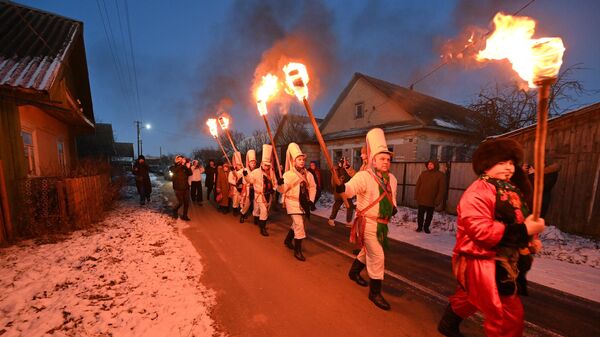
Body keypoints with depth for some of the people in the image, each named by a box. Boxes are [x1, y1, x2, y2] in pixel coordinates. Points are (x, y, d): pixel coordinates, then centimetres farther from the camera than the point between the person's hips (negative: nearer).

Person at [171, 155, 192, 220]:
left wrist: (188, 167, -19)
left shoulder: (184, 168, 10)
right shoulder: (173, 167, 2)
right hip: (178, 188, -3)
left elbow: (190, 174, -2)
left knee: (187, 202, 2)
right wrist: (182, 164, -27)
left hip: (186, 187, 3)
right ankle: (175, 210, 25)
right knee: (180, 202, -6)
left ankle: (185, 216, 15)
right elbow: (175, 170, -22)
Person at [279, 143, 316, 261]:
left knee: (296, 224, 22)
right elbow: (283, 190, -19)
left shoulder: (307, 174, 1)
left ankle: (287, 240, 47)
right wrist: (280, 184, -41)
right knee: (299, 226, -10)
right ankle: (297, 251, 7)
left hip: (303, 203, 6)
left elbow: (313, 187, 8)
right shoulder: (288, 174, -14)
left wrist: (311, 200, -1)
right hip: (293, 202, -6)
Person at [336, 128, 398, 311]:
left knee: (368, 251, 24)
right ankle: (375, 292, 18)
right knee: (377, 256, -4)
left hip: (382, 223, 8)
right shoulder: (364, 176, -19)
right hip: (368, 223, -8)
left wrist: (393, 207, 0)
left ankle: (354, 272, 50)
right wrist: (341, 187, -59)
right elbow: (351, 188, -37)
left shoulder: (391, 178, 5)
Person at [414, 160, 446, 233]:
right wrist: (416, 196, -1)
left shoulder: (440, 175, -5)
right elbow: (418, 185, 6)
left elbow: (442, 189, -8)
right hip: (421, 199, 2)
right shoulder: (423, 173, 3)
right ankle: (419, 227, 24)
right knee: (420, 214, 9)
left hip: (432, 201, -1)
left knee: (429, 215, 13)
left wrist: (438, 201, -13)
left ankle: (426, 227, 29)